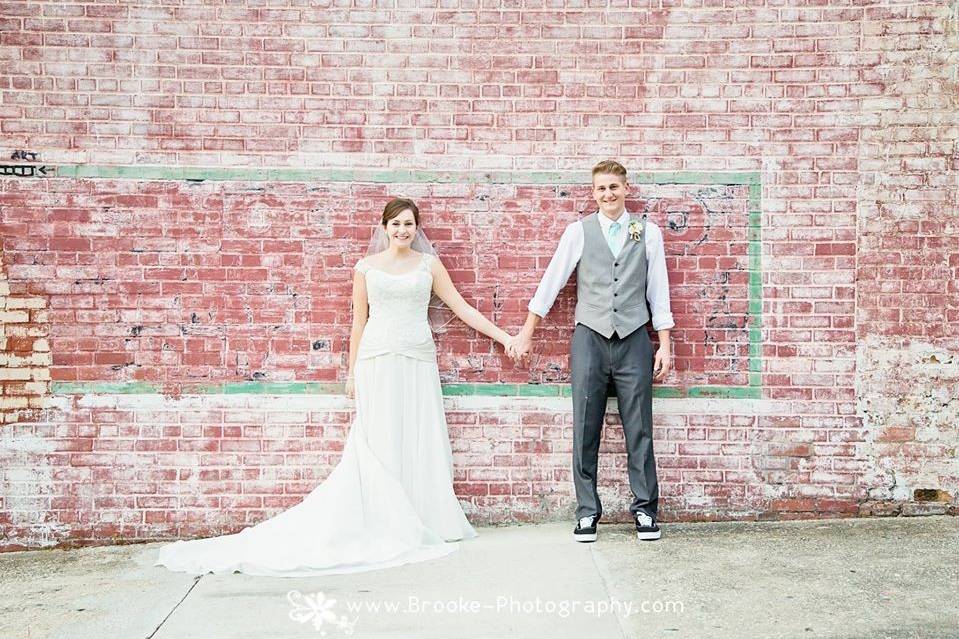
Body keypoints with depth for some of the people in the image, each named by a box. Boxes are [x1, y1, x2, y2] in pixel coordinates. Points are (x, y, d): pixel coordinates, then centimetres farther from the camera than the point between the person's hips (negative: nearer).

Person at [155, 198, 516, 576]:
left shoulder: (429, 264, 9)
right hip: (378, 361, -1)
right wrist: (352, 372, 7)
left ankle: (425, 523, 12)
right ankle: (386, 526, 5)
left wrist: (504, 337, 6)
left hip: (419, 362, 1)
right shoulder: (366, 267, 7)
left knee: (421, 442, 2)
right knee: (379, 443, -2)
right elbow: (359, 321, 9)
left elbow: (462, 308, 9)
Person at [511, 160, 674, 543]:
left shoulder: (649, 232, 7)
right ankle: (587, 512, 12)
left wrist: (664, 346, 5)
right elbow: (551, 282, 8)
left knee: (639, 429, 4)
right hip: (590, 339, 0)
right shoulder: (578, 231, 5)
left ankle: (645, 509, 17)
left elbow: (658, 291, 8)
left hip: (634, 340, 0)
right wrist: (526, 334, 9)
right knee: (585, 431, 2)